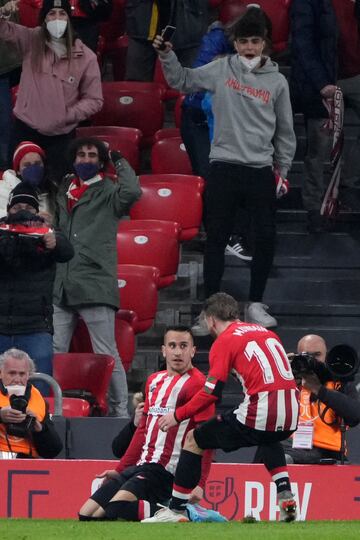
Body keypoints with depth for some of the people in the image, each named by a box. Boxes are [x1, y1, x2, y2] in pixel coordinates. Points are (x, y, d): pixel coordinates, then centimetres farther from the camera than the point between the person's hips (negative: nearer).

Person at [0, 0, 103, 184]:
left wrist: (67, 115, -14)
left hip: (61, 136, -1)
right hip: (25, 129, 1)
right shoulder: (31, 40, -3)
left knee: (56, 183, 6)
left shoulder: (85, 57, -7)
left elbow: (94, 100, -1)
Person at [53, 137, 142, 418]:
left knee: (107, 355, -5)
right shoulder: (64, 191, 20)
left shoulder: (108, 192, 3)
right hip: (61, 287, 6)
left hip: (96, 286, -6)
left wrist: (120, 161, -7)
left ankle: (121, 412, -1)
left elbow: (132, 192, -20)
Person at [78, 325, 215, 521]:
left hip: (164, 470, -9)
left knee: (115, 508, -30)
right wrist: (120, 470, 25)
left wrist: (199, 483, -24)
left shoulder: (196, 384, -7)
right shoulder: (154, 381, 19)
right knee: (86, 514, 3)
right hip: (140, 466, 9)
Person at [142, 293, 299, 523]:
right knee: (268, 439, 42)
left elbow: (212, 392, -5)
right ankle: (285, 496, 22)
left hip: (259, 414, -6)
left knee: (194, 440, 11)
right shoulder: (266, 332, 22)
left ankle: (177, 510, 10)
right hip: (291, 415, 6)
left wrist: (178, 416, 7)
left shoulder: (224, 340, 3)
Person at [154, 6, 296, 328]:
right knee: (217, 238, 1)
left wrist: (283, 170, 11)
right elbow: (183, 81, 10)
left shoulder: (277, 81, 4)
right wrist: (167, 55, -4)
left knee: (266, 238, 1)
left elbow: (285, 131, 11)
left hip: (261, 171, 1)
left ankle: (255, 304, 15)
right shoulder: (221, 70, 1)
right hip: (224, 167, -1)